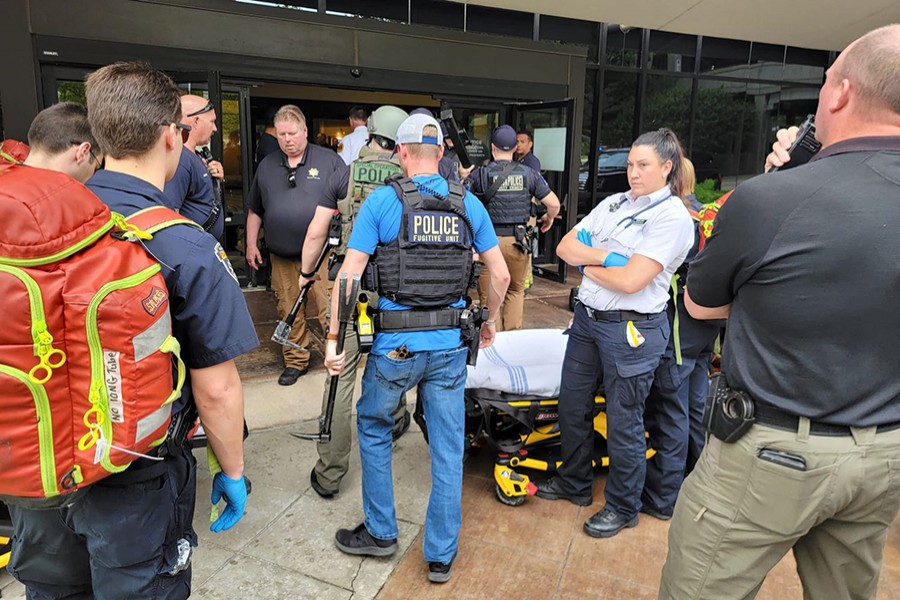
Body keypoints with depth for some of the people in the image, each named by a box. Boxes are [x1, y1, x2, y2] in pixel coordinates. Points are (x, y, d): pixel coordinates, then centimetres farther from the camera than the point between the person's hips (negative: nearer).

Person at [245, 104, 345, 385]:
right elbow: (255, 211, 20)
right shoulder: (266, 166, 13)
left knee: (329, 311, -6)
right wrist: (251, 244, 14)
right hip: (282, 259, 4)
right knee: (289, 314, 10)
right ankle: (296, 361, 25)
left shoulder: (329, 160, 1)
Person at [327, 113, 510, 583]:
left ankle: (380, 532, 32)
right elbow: (501, 275, 5)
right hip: (450, 347, 3)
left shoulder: (381, 201, -6)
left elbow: (349, 274, -10)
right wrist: (489, 323, 20)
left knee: (373, 430, 21)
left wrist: (333, 337, -3)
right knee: (448, 449, 12)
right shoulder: (469, 204, 3)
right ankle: (441, 556, 26)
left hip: (395, 347, -2)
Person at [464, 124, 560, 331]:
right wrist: (548, 219, 22)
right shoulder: (528, 173, 2)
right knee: (516, 290, 21)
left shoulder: (480, 173, -4)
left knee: (489, 294, 10)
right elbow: (554, 204, 2)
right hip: (518, 241, 2)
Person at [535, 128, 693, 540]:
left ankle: (623, 508, 27)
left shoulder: (673, 217, -11)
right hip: (587, 317, 7)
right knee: (572, 405, 16)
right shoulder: (614, 203, 10)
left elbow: (631, 280, -20)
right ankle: (574, 483, 38)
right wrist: (605, 256, -12)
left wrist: (588, 265, -5)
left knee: (623, 421, 6)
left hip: (631, 328, -7)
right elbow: (565, 247, 4)